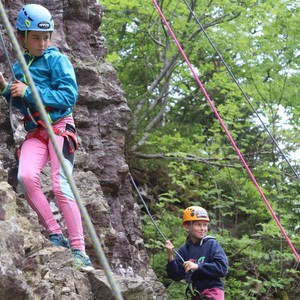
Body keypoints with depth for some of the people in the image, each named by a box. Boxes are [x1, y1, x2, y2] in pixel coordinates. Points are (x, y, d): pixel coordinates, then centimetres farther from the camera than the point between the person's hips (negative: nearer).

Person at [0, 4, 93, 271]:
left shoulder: (57, 59, -2)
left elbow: (69, 96, -12)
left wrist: (29, 92, -13)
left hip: (59, 127, -5)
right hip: (35, 132, 5)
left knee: (61, 185, -16)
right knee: (26, 176, -22)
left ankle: (79, 250, -15)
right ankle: (55, 234, -13)